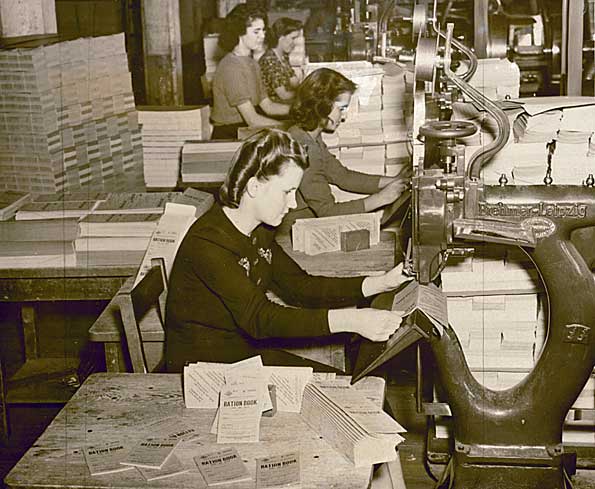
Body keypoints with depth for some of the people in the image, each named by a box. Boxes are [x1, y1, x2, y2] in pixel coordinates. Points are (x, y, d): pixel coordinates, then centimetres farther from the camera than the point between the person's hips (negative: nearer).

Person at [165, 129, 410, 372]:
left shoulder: (260, 232, 5)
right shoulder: (206, 242, -24)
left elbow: (299, 286, 9)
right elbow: (258, 317, -32)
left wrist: (380, 283, -2)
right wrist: (349, 321, -38)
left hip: (248, 354, 9)